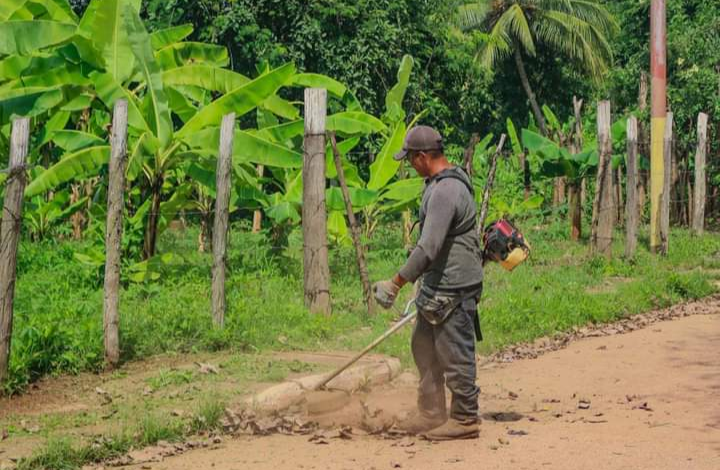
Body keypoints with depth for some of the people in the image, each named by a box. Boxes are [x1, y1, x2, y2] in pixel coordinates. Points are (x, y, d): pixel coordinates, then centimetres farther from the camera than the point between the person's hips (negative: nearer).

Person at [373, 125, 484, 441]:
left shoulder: (445, 191, -23)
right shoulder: (441, 182, 11)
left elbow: (427, 248, -27)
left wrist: (396, 283, -22)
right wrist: (422, 280, 27)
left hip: (453, 289, -11)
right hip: (438, 286, 11)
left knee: (455, 355, 0)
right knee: (424, 347, 18)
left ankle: (465, 420, 11)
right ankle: (431, 415, 26)